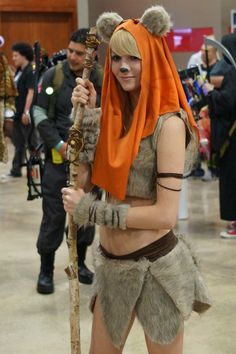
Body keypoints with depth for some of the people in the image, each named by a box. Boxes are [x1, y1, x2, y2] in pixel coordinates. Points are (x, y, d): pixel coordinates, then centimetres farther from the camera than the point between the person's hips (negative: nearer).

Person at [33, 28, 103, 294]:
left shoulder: (103, 80, -2)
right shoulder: (53, 75, -5)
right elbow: (40, 113, -4)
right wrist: (58, 144, -12)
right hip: (58, 156, -2)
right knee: (53, 214, 1)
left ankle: (80, 262, 29)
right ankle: (46, 270, 13)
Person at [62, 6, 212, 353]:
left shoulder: (168, 123, -17)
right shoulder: (112, 114, 4)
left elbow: (165, 215, -21)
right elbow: (85, 182, 1)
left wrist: (92, 211, -15)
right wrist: (86, 116, -5)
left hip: (154, 265, -7)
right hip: (111, 263, 7)